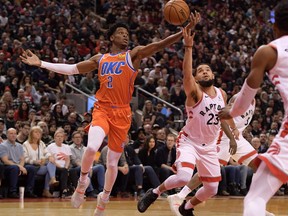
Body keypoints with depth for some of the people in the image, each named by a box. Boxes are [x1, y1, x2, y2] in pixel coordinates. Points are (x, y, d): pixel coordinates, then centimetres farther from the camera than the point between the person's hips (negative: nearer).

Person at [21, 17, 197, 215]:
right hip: (102, 109, 1)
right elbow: (72, 69, 20)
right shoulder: (100, 59, 14)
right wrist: (41, 63, 17)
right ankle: (83, 181, 1)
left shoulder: (134, 55, 5)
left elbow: (159, 45, -7)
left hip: (122, 113, -1)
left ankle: (104, 199, 29)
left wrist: (184, 31, -22)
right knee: (92, 148, -27)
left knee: (113, 162, 6)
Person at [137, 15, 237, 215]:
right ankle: (155, 192, -3)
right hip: (189, 141, -6)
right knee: (183, 177, -30)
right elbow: (186, 74, -38)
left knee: (212, 189, 7)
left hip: (209, 146, 6)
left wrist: (231, 137, 14)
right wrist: (189, 46, -48)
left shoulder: (222, 94, 3)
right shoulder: (194, 93, -17)